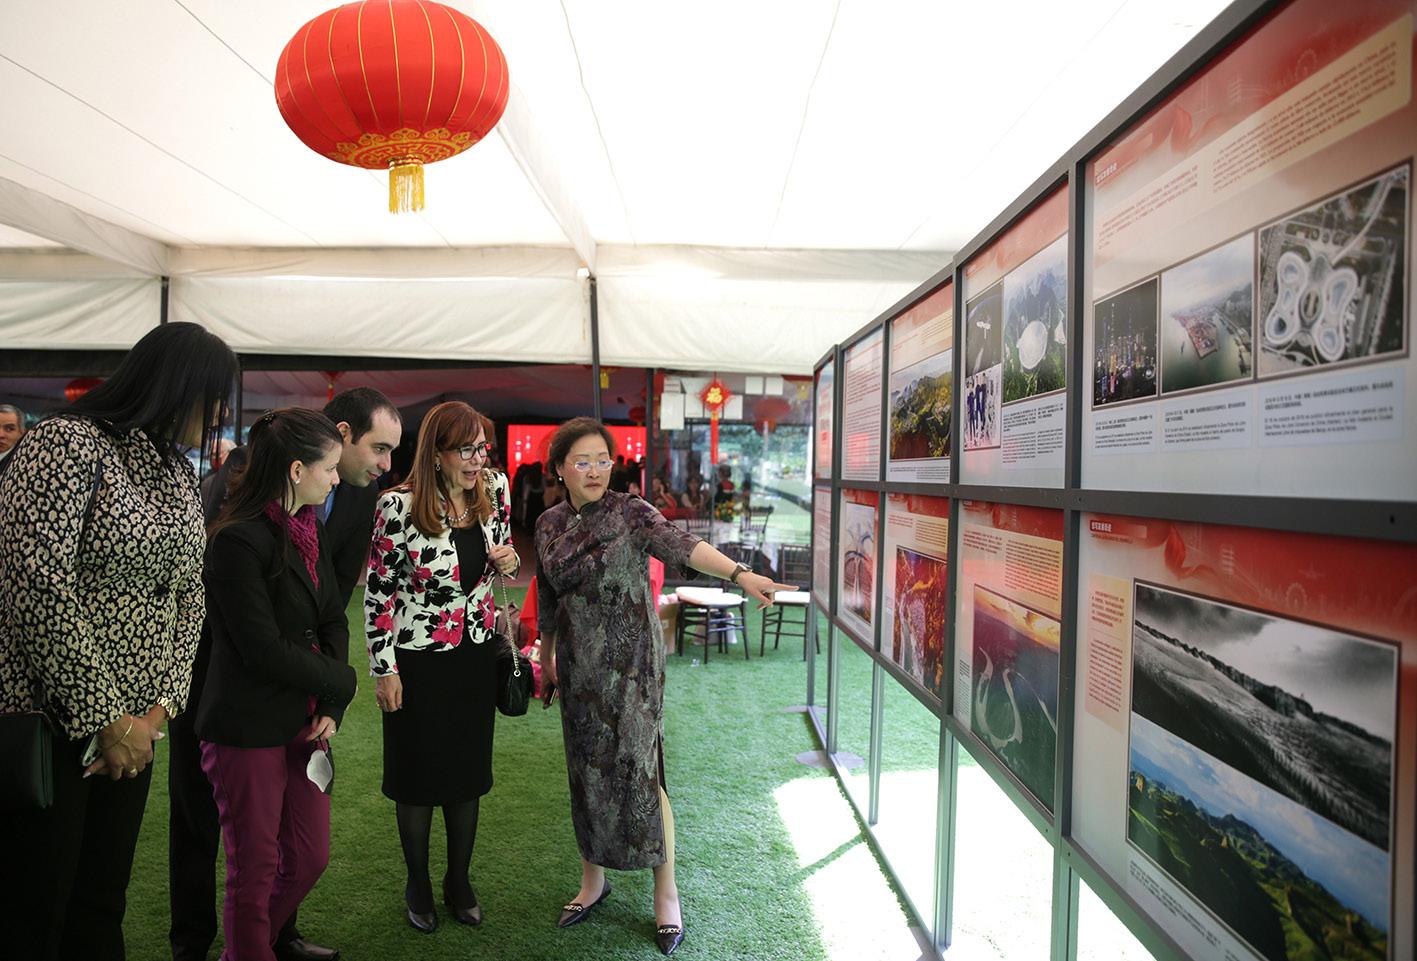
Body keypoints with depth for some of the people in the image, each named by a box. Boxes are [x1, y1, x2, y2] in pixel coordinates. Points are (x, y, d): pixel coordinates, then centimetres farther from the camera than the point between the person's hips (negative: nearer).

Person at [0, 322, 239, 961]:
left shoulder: (180, 473, 11)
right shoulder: (68, 442, -13)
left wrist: (157, 711, -2)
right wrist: (104, 718, -16)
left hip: (130, 723, 7)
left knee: (102, 904, 15)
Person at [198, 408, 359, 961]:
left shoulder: (310, 530, 8)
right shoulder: (239, 540, -18)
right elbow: (264, 649, -21)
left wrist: (331, 708, -4)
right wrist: (341, 684, -8)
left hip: (305, 723, 7)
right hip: (249, 730, -7)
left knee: (310, 858, 15)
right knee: (255, 871, 9)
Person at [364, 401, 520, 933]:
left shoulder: (494, 488, -4)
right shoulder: (399, 506, -19)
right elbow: (378, 591, -12)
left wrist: (509, 560, -13)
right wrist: (384, 670, -11)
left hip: (475, 654, 4)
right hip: (416, 658, -4)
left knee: (469, 770, 15)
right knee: (418, 774, 12)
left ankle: (459, 880, 35)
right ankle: (418, 884, 33)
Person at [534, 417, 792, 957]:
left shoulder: (630, 513, -10)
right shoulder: (549, 525, 4)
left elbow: (682, 546, -28)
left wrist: (740, 574, -45)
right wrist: (545, 661, 21)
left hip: (631, 667, -4)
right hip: (579, 668, 4)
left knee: (639, 773, -2)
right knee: (586, 773, 13)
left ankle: (666, 894, 16)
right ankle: (593, 880, 34)